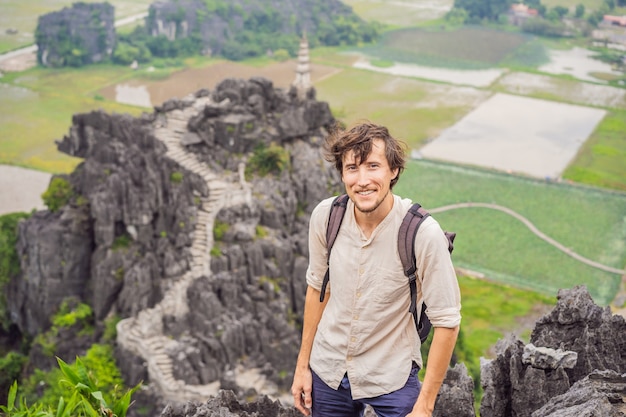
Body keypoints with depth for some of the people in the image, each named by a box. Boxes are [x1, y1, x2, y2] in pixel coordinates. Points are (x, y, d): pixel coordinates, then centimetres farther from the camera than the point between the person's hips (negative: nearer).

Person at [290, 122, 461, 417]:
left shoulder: (424, 234, -24)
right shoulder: (324, 216, -12)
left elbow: (447, 323, -17)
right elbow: (317, 287, 3)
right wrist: (302, 364, 7)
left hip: (392, 379, -3)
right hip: (328, 369, 3)